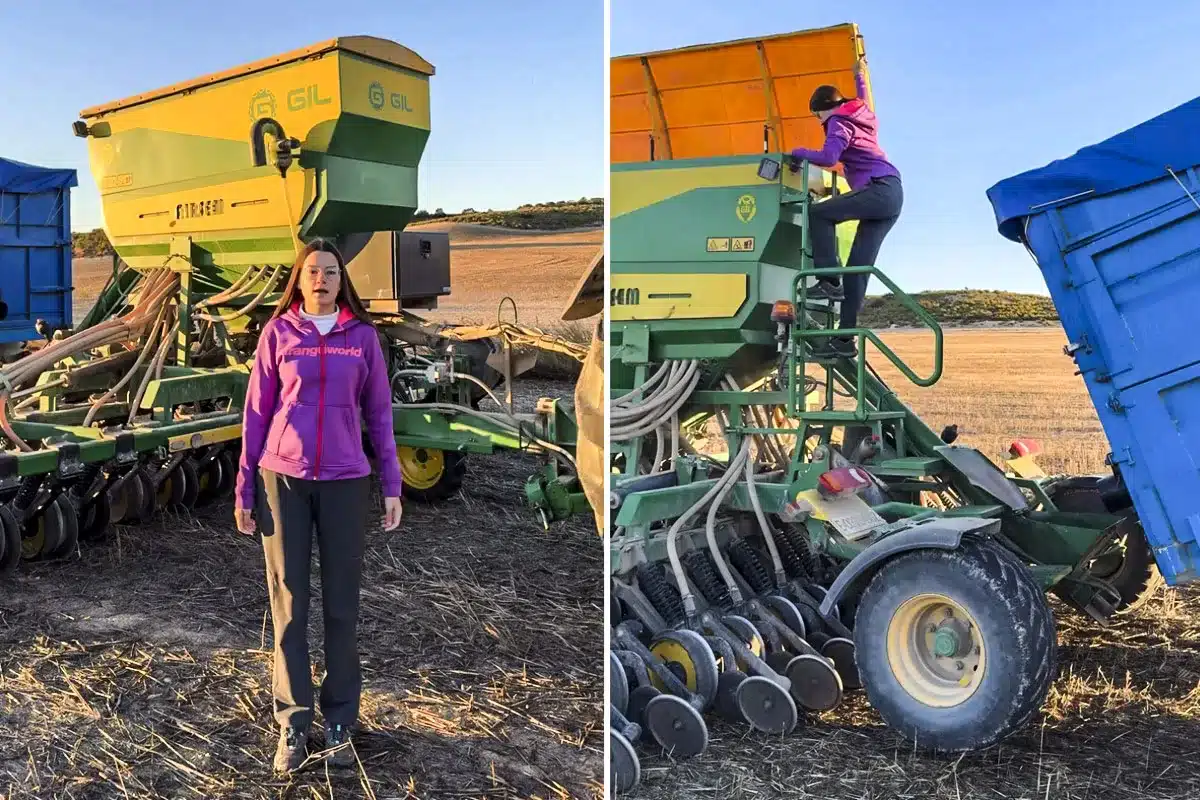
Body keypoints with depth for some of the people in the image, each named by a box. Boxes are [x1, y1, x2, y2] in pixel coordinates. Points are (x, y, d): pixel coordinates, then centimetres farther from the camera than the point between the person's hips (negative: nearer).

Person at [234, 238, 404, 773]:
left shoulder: (362, 336, 5)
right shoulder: (278, 333, 4)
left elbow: (378, 413, 7)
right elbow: (257, 413, 5)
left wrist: (392, 485, 2)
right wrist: (245, 488, 3)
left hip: (346, 482, 0)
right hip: (283, 480, 0)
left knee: (342, 605, 5)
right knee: (289, 604, 4)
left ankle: (339, 723, 16)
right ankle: (293, 724, 13)